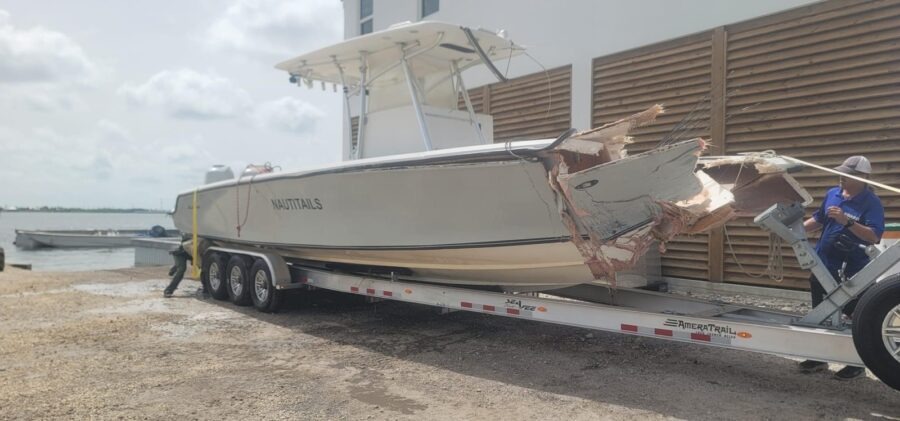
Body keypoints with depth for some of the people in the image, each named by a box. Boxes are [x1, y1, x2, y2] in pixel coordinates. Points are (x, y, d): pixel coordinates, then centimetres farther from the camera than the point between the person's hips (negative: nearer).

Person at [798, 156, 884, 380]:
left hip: (853, 272, -6)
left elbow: (874, 236, -23)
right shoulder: (832, 194, 6)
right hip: (823, 266, 7)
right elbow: (818, 219, 17)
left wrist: (847, 221, -32)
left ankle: (857, 363, 20)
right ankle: (819, 357, 29)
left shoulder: (872, 203, -12)